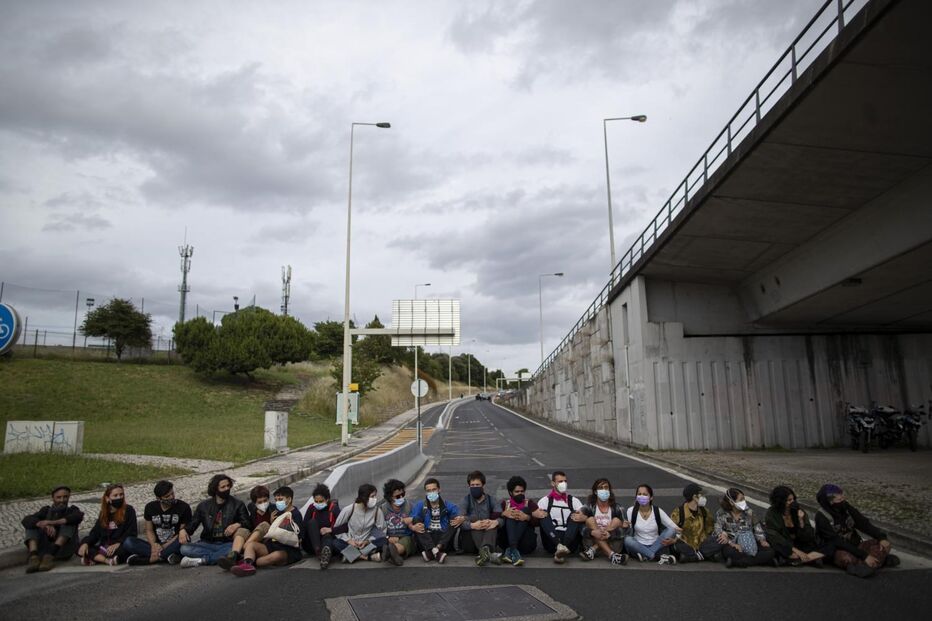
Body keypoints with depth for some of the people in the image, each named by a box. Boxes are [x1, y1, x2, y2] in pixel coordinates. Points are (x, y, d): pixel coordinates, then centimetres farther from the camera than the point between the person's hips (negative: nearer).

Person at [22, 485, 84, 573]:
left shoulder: (72, 510, 15)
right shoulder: (46, 510, 18)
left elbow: (79, 516, -11)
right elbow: (26, 520, -2)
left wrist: (53, 522, -22)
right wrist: (46, 526, -22)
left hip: (63, 550, -2)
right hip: (45, 549, 2)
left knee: (68, 522, -18)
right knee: (33, 524, -8)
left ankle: (50, 555, -34)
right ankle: (33, 557, -31)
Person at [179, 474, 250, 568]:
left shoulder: (237, 504, 7)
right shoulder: (204, 505, 13)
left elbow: (247, 523, 5)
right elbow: (192, 524, 14)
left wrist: (237, 525, -17)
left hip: (228, 544, -2)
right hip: (207, 544, 2)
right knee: (184, 548, -25)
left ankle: (202, 560, -28)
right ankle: (221, 557, -27)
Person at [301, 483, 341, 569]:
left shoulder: (334, 508, 1)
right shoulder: (311, 508, 7)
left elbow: (344, 526, -9)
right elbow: (305, 525, -4)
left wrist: (331, 529, -23)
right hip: (312, 544, 2)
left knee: (327, 536, -35)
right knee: (312, 522, -21)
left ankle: (326, 552, -72)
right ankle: (318, 551, -45)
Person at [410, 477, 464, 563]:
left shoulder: (447, 505, 8)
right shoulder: (420, 505, 9)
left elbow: (461, 516, -2)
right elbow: (411, 521, -3)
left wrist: (462, 519, -26)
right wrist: (412, 527, -27)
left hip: (443, 540, 0)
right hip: (426, 541, 0)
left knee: (457, 519, -18)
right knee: (416, 520, -19)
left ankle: (433, 551, -33)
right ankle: (436, 553, -37)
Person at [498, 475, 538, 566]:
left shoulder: (530, 503, 16)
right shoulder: (504, 503, 18)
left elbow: (538, 522, -1)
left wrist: (527, 518, -21)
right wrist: (503, 514, -19)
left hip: (525, 543, 0)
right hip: (506, 541, 1)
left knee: (525, 510, -16)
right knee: (510, 515, -18)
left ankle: (510, 551, -33)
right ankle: (514, 551, -41)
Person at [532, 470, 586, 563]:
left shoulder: (573, 500, 15)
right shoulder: (545, 500, 11)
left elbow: (585, 516, 1)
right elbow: (534, 514, -2)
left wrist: (582, 517, -22)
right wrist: (536, 514, -25)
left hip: (570, 542, 1)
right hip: (551, 543, -1)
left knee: (576, 515, -16)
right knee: (544, 515, -19)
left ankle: (564, 547, -36)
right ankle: (559, 546, -41)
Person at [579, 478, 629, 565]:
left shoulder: (616, 508, 2)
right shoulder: (588, 507, 0)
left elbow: (621, 531, -7)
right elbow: (581, 528, -11)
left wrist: (609, 534, -29)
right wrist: (593, 532, -33)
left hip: (612, 544, 0)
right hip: (592, 541, 0)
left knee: (616, 521, -19)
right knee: (590, 520, -22)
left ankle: (593, 550, -27)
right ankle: (611, 555, -33)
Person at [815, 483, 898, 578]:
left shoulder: (846, 508, -2)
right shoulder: (821, 518, -19)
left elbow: (864, 524, -3)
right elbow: (838, 543, -24)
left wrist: (882, 537, -21)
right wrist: (864, 556, -30)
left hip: (855, 546, 7)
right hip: (839, 552, -7)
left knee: (884, 544, -11)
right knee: (846, 558, -39)